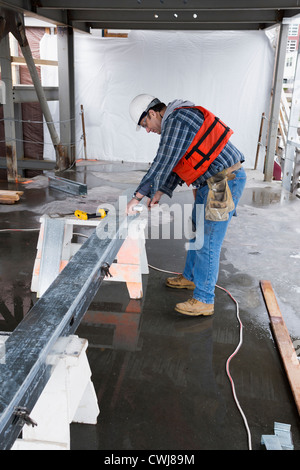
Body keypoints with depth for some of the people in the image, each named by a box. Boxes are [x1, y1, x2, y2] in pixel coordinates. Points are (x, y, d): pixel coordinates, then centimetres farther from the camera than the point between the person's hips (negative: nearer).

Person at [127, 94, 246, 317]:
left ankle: (204, 300, 3)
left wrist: (137, 197, -14)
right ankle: (191, 277, 38)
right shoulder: (177, 121, 18)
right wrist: (159, 193, 15)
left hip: (224, 182, -11)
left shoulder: (176, 121, -16)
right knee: (197, 232, 21)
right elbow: (174, 164, 20)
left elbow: (162, 164, -19)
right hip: (212, 182, 11)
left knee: (207, 242, -6)